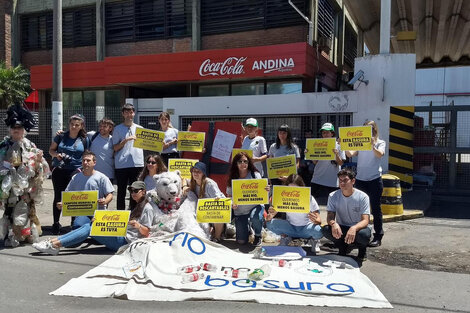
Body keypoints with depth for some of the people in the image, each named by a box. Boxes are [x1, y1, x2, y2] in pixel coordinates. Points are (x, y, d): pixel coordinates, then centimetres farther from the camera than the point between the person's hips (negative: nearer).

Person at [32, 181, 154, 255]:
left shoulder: (147, 208, -1)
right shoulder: (137, 207, 28)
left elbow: (146, 233, -6)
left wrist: (137, 225, -24)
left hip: (125, 240, -9)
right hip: (120, 235, 9)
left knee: (90, 228, -19)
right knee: (88, 226, -6)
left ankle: (55, 245, -25)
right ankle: (53, 241, -16)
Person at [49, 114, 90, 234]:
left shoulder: (84, 140, 4)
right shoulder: (61, 136, 4)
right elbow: (51, 150, 11)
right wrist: (56, 154, -10)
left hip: (75, 170, -1)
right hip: (59, 169, 1)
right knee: (58, 196, 5)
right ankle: (56, 223, 15)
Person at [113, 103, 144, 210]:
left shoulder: (139, 128, 13)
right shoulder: (118, 129, 5)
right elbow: (115, 148, 0)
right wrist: (126, 140, -12)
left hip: (137, 163, 2)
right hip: (121, 164, -2)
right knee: (121, 190, 5)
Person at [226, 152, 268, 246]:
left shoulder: (255, 175, -7)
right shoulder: (232, 178, -3)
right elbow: (229, 196, 3)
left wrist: (266, 191, -29)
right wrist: (232, 204, -19)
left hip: (256, 205, -2)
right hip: (240, 210, 2)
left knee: (255, 217, -38)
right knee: (241, 241, -1)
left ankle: (258, 235, -2)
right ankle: (247, 228, 37)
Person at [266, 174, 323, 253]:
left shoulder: (309, 198, -17)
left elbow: (319, 221, -19)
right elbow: (268, 219, -16)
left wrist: (315, 221, -45)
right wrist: (270, 216, -41)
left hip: (305, 229, -2)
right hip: (290, 228, 2)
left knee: (318, 230, -35)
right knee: (270, 223, -25)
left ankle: (313, 239, 2)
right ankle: (286, 237, 5)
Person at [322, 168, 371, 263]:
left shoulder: (362, 197, -14)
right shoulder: (333, 196, -7)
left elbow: (365, 221, -21)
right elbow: (330, 217, -12)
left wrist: (354, 228, -44)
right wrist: (333, 223, -38)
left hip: (357, 228, -2)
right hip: (341, 229, 2)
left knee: (364, 233, -36)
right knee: (326, 230, -29)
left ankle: (362, 248, 2)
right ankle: (343, 247, 2)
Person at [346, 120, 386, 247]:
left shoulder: (380, 143, 3)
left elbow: (379, 154, -18)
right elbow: (350, 154, -4)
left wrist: (372, 145, -37)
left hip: (374, 180, -3)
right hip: (360, 179, 3)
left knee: (375, 208, 2)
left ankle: (378, 237, 8)